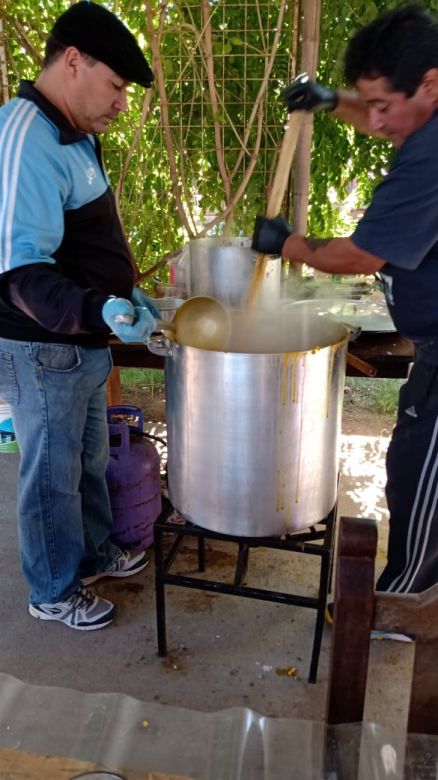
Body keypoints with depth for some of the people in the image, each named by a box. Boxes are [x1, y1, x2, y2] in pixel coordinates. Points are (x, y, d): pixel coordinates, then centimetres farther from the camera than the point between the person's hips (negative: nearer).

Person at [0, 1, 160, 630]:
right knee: (53, 476, 8)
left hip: (82, 340, 9)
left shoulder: (75, 137, 10)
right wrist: (97, 311, -42)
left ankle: (95, 553, 44)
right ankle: (54, 593, 30)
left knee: (90, 461, 23)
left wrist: (126, 296, 17)